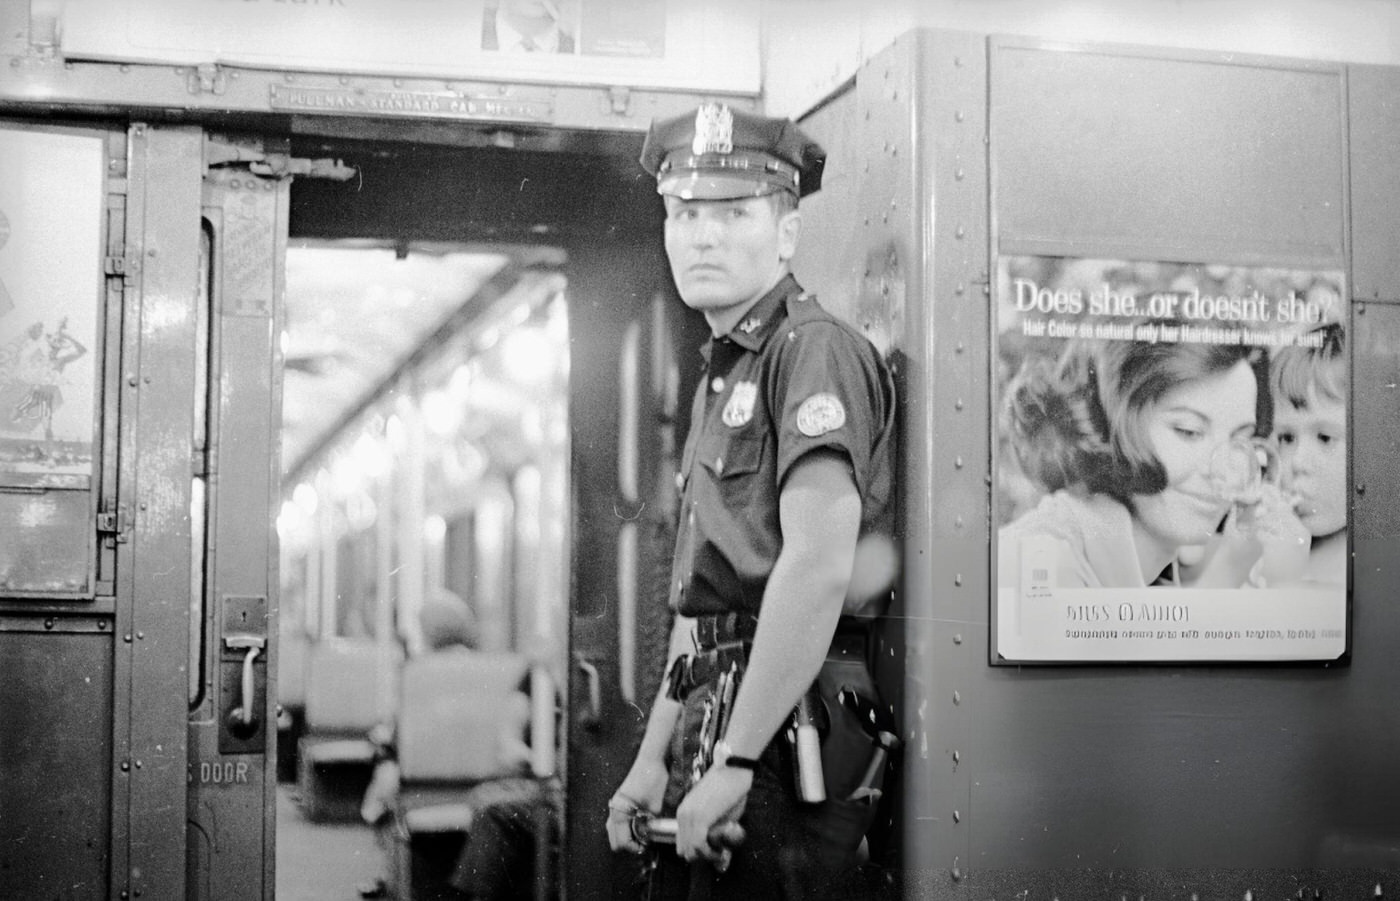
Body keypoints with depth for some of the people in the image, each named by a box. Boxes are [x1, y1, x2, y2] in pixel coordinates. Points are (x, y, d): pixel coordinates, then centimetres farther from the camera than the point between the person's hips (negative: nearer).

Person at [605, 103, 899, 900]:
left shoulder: (814, 350, -10)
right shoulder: (720, 376, 20)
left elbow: (818, 566, -22)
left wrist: (734, 765, -22)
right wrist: (656, 757, 16)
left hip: (789, 728, -9)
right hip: (724, 716, 9)